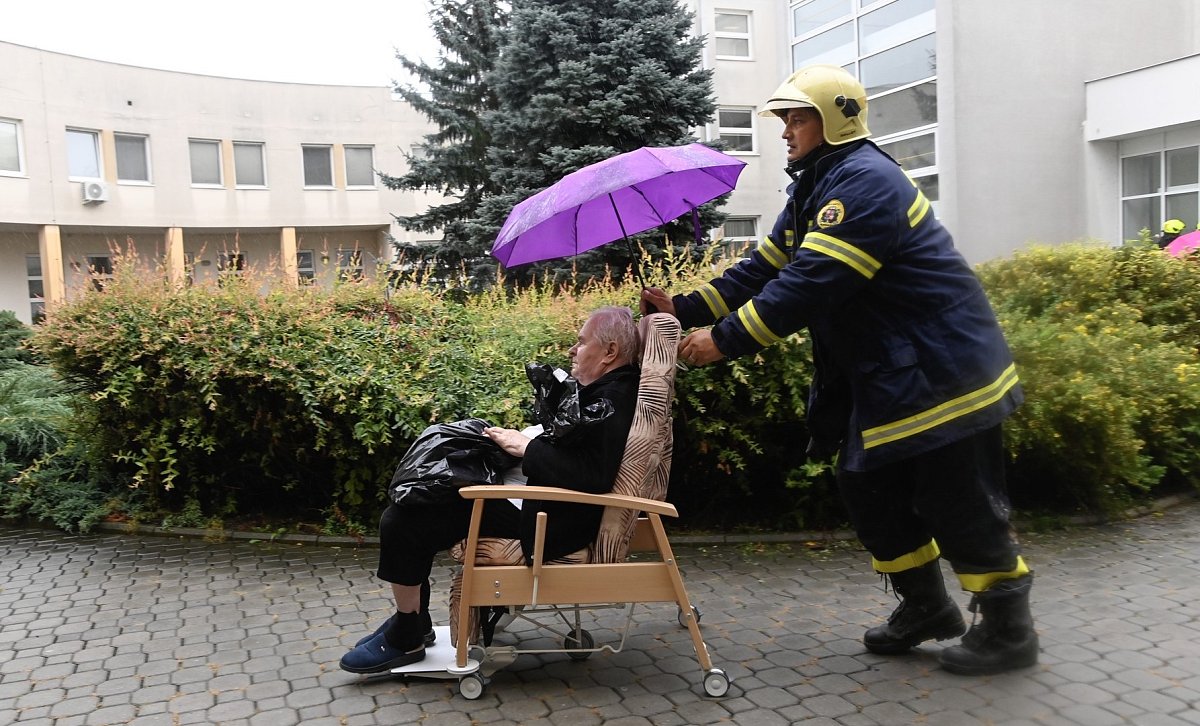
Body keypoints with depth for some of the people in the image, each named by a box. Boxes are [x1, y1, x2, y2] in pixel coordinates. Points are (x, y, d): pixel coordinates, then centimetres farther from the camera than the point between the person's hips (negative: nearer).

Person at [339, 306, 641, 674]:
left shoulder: (614, 399, -19)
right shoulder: (599, 391, 13)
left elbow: (593, 475, -31)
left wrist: (526, 446, -20)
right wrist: (518, 440, 3)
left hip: (546, 522, -11)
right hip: (529, 495, 11)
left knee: (400, 523, -13)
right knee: (406, 513, 16)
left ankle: (405, 640, 6)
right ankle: (412, 622, 24)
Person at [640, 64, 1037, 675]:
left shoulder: (866, 183, -20)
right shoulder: (813, 190, 13)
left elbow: (813, 283, -28)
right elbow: (764, 268, 9)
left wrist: (725, 338, -26)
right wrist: (686, 310, -1)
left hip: (941, 372, -10)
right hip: (883, 378, 10)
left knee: (960, 506, -1)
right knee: (869, 488, 14)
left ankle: (1008, 629, 19)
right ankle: (925, 606, 31)